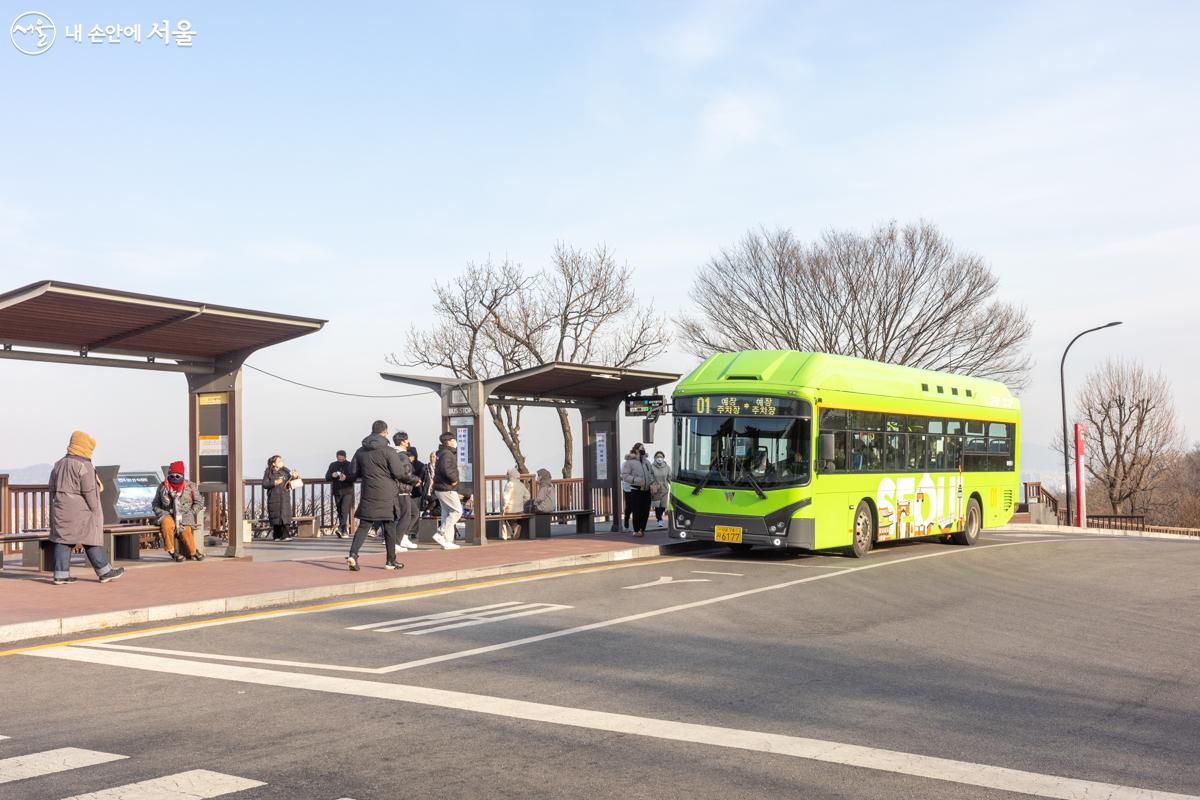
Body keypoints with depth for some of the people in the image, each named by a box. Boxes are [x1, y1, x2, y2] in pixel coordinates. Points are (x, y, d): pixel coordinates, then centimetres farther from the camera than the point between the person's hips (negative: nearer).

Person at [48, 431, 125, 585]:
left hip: (60, 509, 7)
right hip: (80, 510, -7)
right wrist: (95, 510, -9)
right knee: (91, 539, -2)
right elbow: (89, 491, -15)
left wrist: (55, 510, 20)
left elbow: (52, 489, 17)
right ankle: (105, 572, 3)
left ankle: (61, 574, 4)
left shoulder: (59, 464, 15)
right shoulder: (84, 465, -11)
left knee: (63, 539, 6)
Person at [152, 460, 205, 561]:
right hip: (168, 514, 1)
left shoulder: (190, 486, 8)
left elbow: (199, 502, 11)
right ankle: (171, 551, -21)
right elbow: (155, 504, 18)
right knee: (167, 524, -35)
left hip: (185, 515, -1)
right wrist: (162, 513, -1)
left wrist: (190, 513, -3)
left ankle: (192, 553, -10)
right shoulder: (163, 486, 11)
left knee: (185, 530, -31)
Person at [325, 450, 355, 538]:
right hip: (337, 492, 4)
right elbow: (327, 477, 5)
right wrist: (332, 475, -17)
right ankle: (344, 531, 17)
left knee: (345, 511, -16)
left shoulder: (349, 465, 1)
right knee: (339, 511, 8)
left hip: (347, 491, -4)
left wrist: (346, 477, -27)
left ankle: (342, 529, -24)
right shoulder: (333, 465, 10)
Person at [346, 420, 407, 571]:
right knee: (389, 527, 8)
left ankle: (353, 554, -14)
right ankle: (391, 561, 14)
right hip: (387, 496, -3)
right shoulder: (388, 451, -10)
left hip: (368, 495, 4)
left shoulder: (360, 451, 6)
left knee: (363, 526, 6)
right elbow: (398, 473, -10)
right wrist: (406, 466, 10)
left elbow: (353, 473, 9)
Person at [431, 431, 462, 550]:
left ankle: (447, 541, 13)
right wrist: (454, 479, -15)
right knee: (457, 511, -7)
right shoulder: (447, 454, -15)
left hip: (440, 488, 11)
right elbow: (446, 469, -31)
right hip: (447, 489, -11)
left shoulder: (442, 454, 18)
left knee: (447, 513, 11)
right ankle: (441, 534, -9)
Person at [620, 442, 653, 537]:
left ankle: (642, 529, 20)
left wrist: (652, 481, 4)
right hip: (636, 490, -6)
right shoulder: (629, 462, -5)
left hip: (646, 490, 6)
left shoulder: (647, 462, 16)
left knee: (645, 511, 7)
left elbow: (651, 474, 24)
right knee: (636, 511, -5)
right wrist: (635, 480, -21)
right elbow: (625, 476, -9)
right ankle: (636, 530, 6)